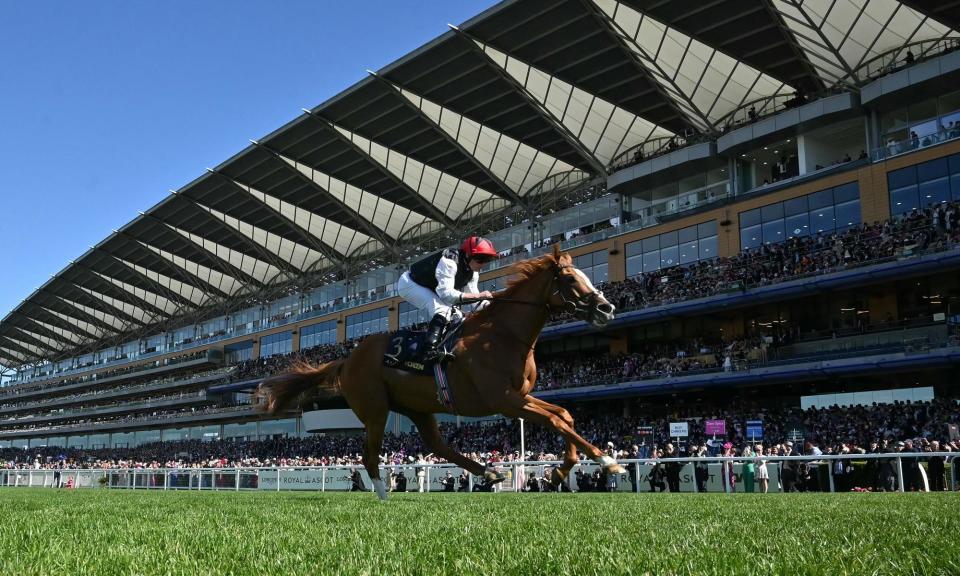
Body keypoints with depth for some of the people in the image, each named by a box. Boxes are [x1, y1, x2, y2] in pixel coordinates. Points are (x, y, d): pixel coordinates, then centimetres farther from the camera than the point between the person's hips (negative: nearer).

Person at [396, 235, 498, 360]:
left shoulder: (473, 272, -5)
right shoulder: (449, 262, -33)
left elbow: (471, 297, -7)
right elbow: (446, 293, -42)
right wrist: (478, 295, -46)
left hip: (428, 288, 9)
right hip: (410, 284, -9)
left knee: (455, 317, 4)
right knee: (443, 311, -29)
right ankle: (429, 350, -37)